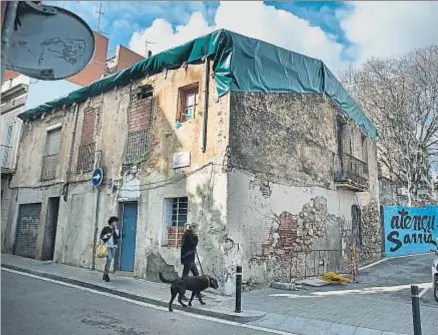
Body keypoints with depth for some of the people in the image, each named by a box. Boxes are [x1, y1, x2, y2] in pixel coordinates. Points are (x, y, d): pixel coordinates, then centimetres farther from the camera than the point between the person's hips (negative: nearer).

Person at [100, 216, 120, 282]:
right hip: (107, 246, -4)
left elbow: (118, 237, -3)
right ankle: (106, 274, -6)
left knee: (109, 260, 8)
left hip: (113, 246, 4)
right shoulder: (105, 228, -1)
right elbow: (101, 236, 2)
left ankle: (105, 274, 19)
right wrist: (107, 235, -15)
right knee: (109, 259, -17)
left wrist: (116, 229, -8)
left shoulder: (116, 229, 9)